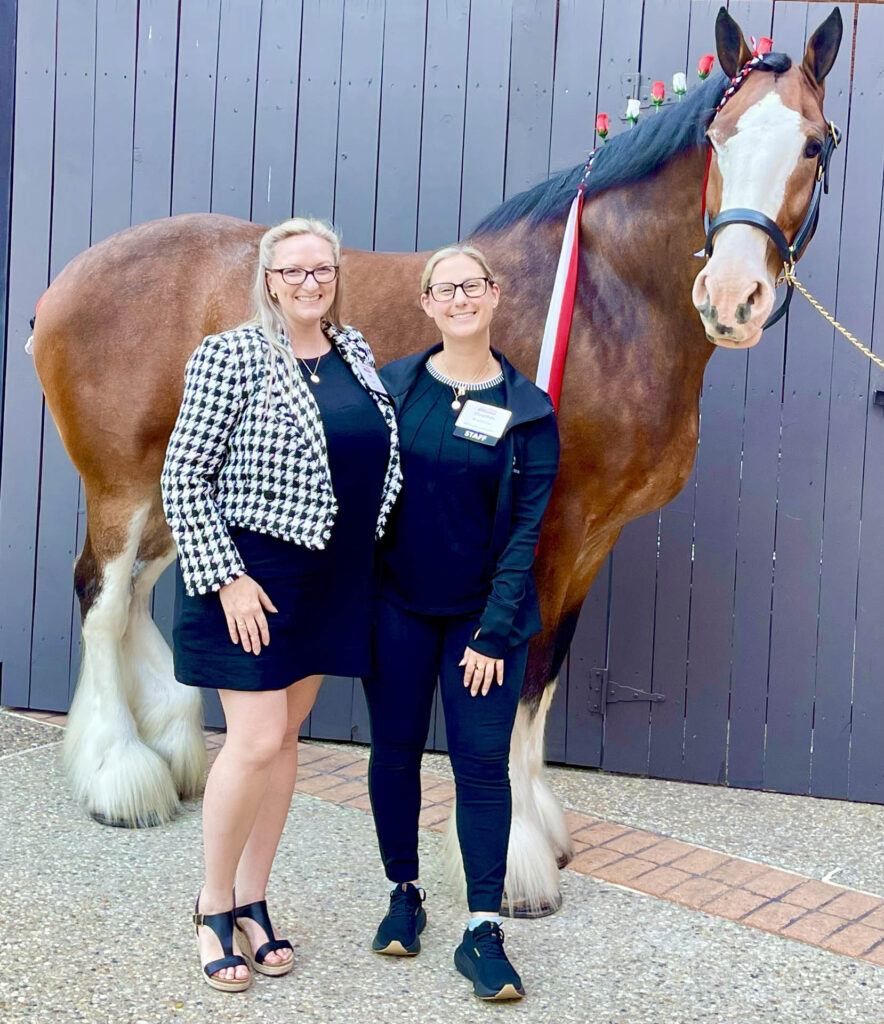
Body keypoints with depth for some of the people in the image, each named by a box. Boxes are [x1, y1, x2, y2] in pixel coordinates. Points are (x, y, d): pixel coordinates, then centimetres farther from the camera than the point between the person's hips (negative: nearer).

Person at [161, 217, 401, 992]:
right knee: (256, 741, -7)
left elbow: (379, 456, 21)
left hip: (334, 576, 6)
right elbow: (183, 478, -12)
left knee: (286, 737, 11)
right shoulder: (233, 356, -11)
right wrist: (226, 578, -17)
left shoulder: (355, 352, 8)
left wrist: (372, 549, 11)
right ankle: (213, 907, 13)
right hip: (253, 575, -6)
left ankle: (252, 902, 23)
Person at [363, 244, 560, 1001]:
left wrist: (494, 631, -10)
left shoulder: (528, 410, -4)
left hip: (484, 611, -1)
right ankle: (405, 895, 28)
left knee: (482, 762, -1)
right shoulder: (392, 386, 0)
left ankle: (484, 933, 6)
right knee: (395, 751, 10)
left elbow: (526, 528, -5)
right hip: (396, 605, 2)